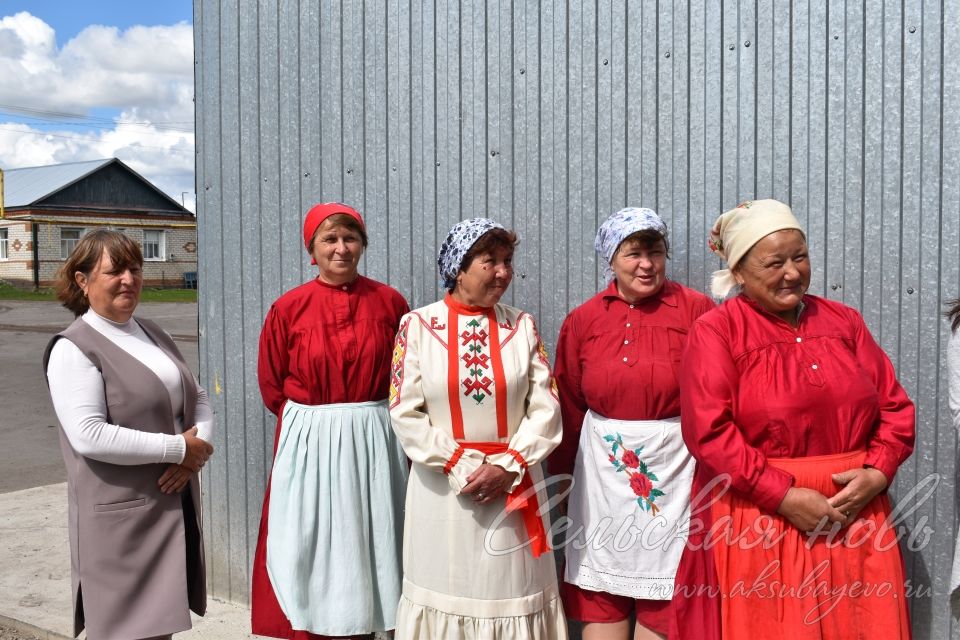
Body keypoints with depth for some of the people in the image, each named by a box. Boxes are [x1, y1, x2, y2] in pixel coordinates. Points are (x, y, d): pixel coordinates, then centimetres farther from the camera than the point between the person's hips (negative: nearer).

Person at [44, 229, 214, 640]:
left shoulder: (152, 334, 13)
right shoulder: (73, 348, -11)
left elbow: (198, 399, 13)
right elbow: (88, 436, -22)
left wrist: (196, 450, -8)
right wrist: (177, 448, -18)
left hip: (174, 507, 7)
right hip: (120, 517, -7)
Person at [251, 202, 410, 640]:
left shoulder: (389, 302, -1)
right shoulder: (289, 307, -3)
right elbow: (272, 385, 6)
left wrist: (364, 417, 0)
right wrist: (312, 418, 5)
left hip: (374, 441, 1)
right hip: (310, 442, 0)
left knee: (365, 547, 10)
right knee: (310, 552, 7)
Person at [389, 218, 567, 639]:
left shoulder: (522, 326, 3)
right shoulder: (418, 325, -2)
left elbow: (545, 408, -1)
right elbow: (406, 414, -6)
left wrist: (507, 466, -13)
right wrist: (460, 468, -12)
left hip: (513, 486, 2)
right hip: (443, 485, -1)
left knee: (511, 591, 10)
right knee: (445, 587, 9)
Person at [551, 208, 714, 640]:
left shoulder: (696, 310, -5)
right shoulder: (583, 320, 3)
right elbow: (569, 407, 9)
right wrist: (562, 474, 12)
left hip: (673, 466, -2)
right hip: (602, 468, 3)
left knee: (663, 602, 9)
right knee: (600, 600, 11)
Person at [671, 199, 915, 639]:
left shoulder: (844, 322, 11)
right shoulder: (714, 331, -5)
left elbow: (894, 406, 10)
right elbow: (709, 432, -15)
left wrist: (877, 473, -7)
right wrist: (784, 496, -17)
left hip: (854, 514, 5)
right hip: (758, 524, -4)